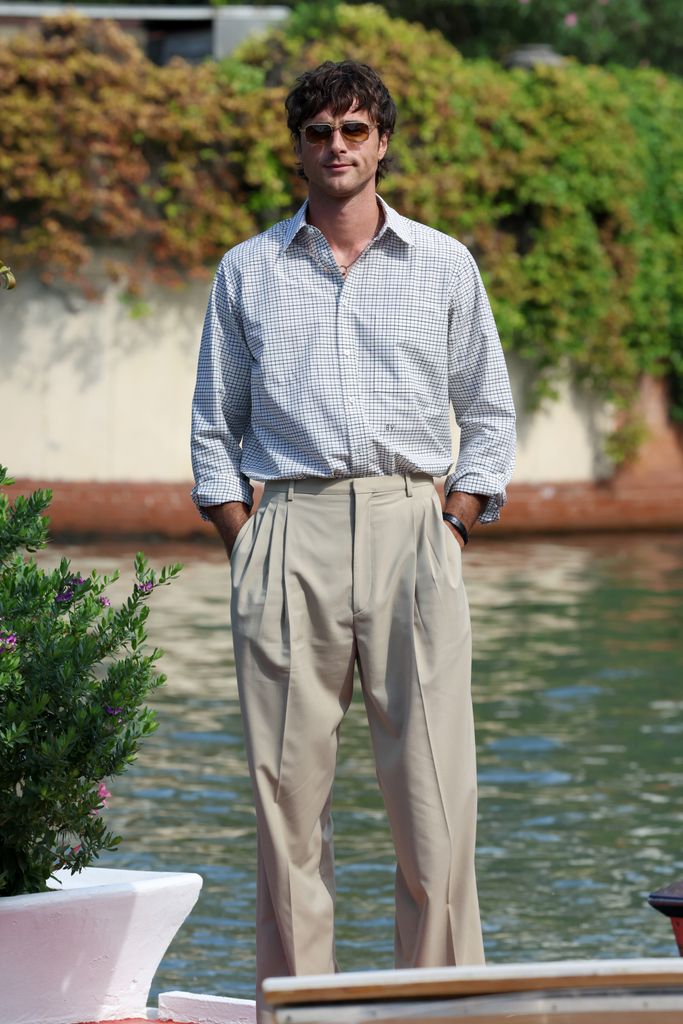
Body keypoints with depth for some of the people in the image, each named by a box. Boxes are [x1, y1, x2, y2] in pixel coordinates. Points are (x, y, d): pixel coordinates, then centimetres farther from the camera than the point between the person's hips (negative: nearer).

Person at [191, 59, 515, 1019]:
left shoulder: (446, 266, 12)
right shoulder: (247, 272, 13)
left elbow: (490, 414, 16)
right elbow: (215, 425, 16)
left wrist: (455, 527, 4)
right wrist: (243, 542, 5)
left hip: (411, 521, -1)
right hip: (288, 530, 1)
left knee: (434, 786, -7)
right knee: (287, 778, -2)